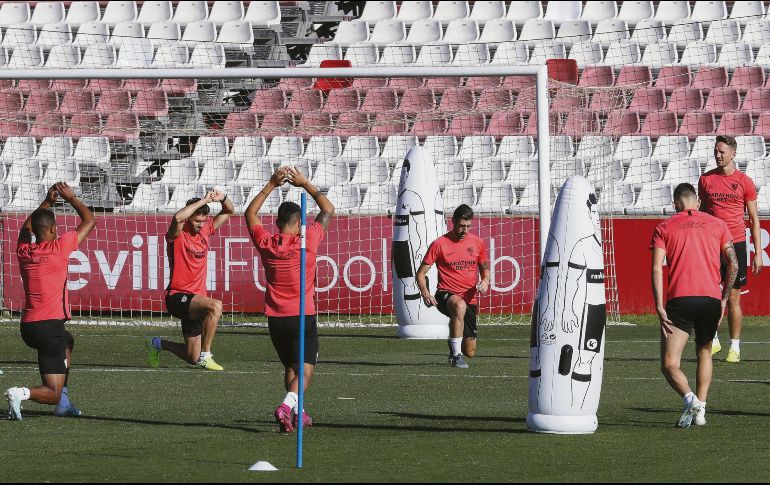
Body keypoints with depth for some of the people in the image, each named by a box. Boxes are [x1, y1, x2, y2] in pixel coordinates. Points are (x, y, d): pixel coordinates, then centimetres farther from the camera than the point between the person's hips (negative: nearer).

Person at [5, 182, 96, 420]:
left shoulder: (23, 250, 5)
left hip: (27, 327, 7)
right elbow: (90, 221, 4)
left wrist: (47, 202, 31)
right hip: (50, 326, -7)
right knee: (52, 393, -3)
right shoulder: (58, 248, -9)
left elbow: (27, 227, 31)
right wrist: (71, 198, 14)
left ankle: (63, 403, 28)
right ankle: (22, 393, -34)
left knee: (67, 342, 38)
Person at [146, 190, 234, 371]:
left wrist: (223, 198, -6)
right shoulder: (178, 234, -10)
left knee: (192, 358, 10)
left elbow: (229, 211, 16)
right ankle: (205, 356, -27)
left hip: (196, 298, 7)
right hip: (177, 297, -7)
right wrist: (203, 201, -30)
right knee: (215, 306, -35)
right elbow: (178, 218, -35)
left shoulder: (205, 230, 8)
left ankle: (158, 344, 38)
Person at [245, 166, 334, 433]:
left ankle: (296, 413, 25)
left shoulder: (266, 243, -2)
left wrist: (271, 185, 14)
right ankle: (288, 405, -28)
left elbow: (250, 214, 16)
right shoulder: (306, 241, -10)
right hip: (303, 316, -4)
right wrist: (306, 184, 9)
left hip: (275, 318, 4)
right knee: (305, 369, -5)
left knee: (290, 367, 20)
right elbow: (328, 210, 4)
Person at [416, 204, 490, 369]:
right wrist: (425, 293, -20)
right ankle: (456, 355, -36)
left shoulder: (477, 243, 5)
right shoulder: (439, 244, -6)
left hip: (469, 299, 4)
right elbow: (421, 273, -2)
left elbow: (485, 269, 20)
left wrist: (485, 281, -4)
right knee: (460, 306, -43)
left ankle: (454, 343, 45)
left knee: (470, 352, 6)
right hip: (446, 295, -4)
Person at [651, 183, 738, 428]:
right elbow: (734, 264, 8)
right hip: (711, 298, 2)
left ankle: (690, 399, -28)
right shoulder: (717, 225, 15)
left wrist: (659, 308, -5)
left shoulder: (664, 228, 10)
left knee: (669, 365, -1)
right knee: (704, 353, 25)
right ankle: (700, 410, 13)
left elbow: (656, 269, -2)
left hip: (679, 299, -2)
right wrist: (724, 299, 17)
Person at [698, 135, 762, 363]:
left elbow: (754, 219, 5)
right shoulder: (705, 179, 6)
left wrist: (758, 253, 0)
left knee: (733, 298, 1)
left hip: (736, 243, -2)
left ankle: (735, 347, 8)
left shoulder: (744, 182, 1)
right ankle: (713, 340, 10)